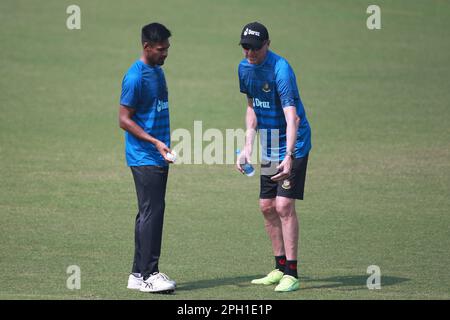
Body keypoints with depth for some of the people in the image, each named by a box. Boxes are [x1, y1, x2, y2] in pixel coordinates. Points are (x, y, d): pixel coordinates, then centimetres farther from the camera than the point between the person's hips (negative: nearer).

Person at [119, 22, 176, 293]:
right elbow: (124, 119, -15)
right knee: (152, 212, -12)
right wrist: (156, 142, -20)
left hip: (158, 157, 9)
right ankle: (148, 274, -11)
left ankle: (139, 274, 14)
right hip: (144, 157, -9)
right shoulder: (135, 77, -14)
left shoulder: (158, 71, 15)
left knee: (150, 213, 10)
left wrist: (168, 139, 25)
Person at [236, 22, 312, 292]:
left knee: (284, 205, -15)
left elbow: (293, 118, -32)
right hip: (269, 147, 8)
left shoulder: (280, 69, -24)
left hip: (293, 144, -8)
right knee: (267, 206, 11)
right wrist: (248, 147, 8)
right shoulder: (245, 68, 2)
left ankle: (291, 274, -11)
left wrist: (289, 157, -43)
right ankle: (280, 268, 23)